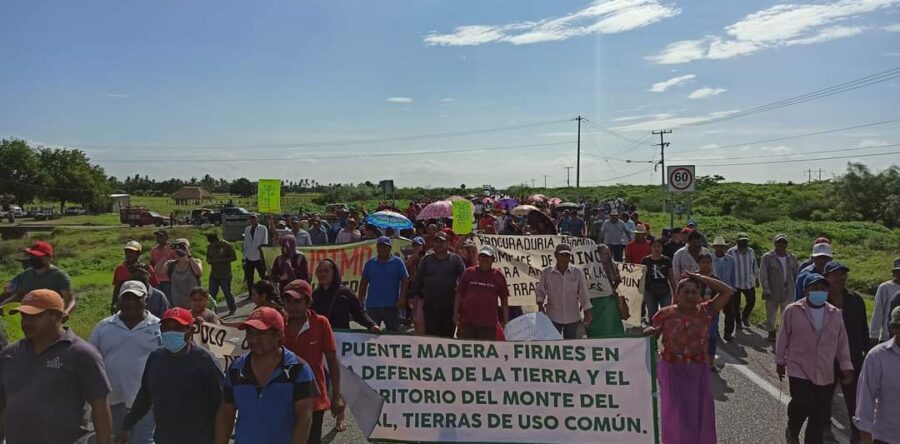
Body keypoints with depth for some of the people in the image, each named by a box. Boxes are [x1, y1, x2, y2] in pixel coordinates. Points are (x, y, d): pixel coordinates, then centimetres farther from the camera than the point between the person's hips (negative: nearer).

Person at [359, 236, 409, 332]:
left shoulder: (397, 262, 2)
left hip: (391, 306, -2)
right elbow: (363, 283, 11)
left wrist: (402, 299, -13)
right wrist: (361, 301, 5)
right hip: (372, 305, 2)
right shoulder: (370, 263, 10)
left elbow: (405, 281, -3)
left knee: (394, 332, 5)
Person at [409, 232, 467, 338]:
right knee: (431, 334, 1)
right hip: (430, 306, 1)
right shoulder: (426, 259, 10)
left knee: (448, 335, 7)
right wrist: (415, 295, 2)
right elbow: (417, 279, 8)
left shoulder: (455, 259, 5)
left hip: (450, 306, -1)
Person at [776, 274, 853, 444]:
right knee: (802, 404, -15)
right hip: (800, 370, -3)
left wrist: (846, 366, 5)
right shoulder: (792, 311, -6)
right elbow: (783, 338, 1)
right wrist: (780, 361, 6)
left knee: (821, 415, 5)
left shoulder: (835, 314, 4)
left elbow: (842, 342, 9)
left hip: (826, 374, 4)